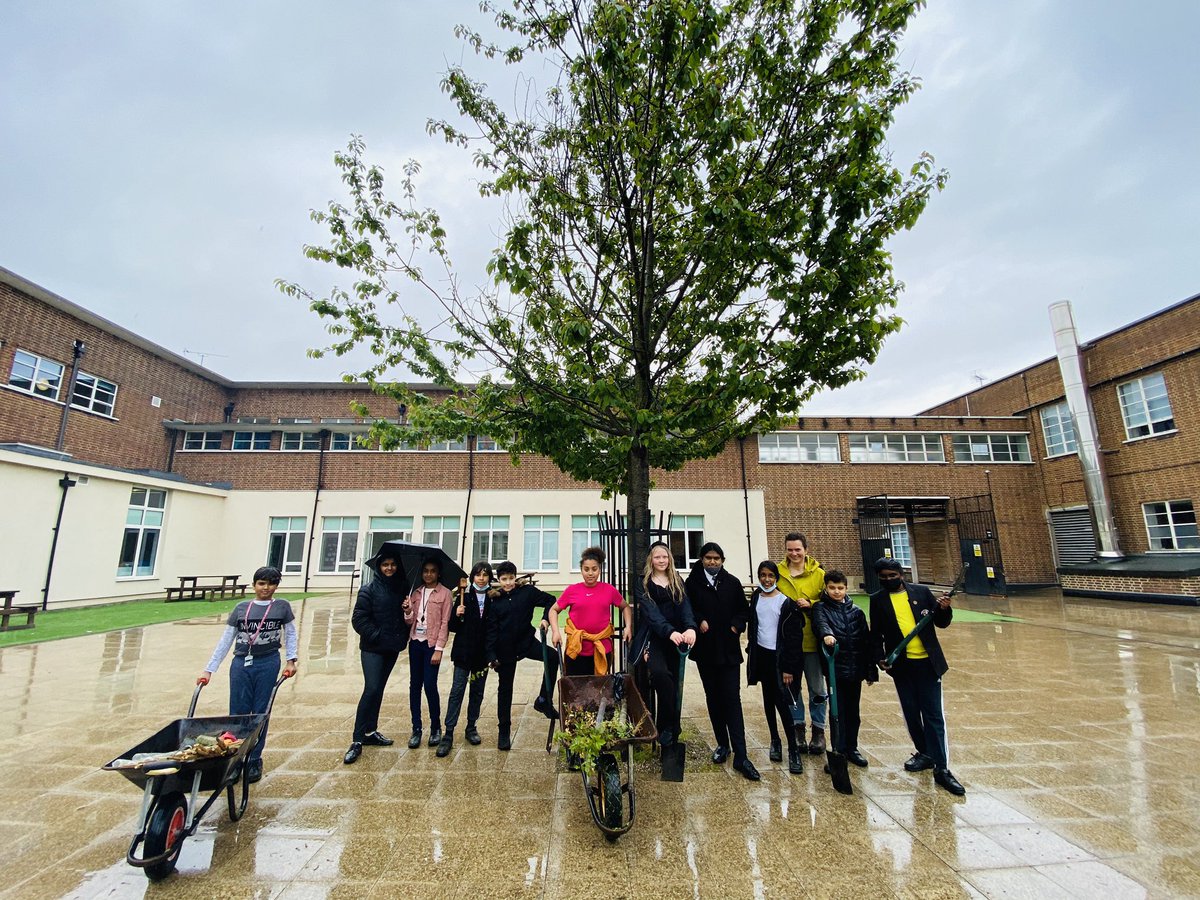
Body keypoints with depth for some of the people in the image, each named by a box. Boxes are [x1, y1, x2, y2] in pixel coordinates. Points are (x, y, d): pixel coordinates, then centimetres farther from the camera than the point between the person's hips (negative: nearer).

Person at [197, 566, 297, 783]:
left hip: (268, 664, -1)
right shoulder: (241, 608, 5)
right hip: (241, 665, 2)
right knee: (237, 714, 6)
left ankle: (254, 761, 18)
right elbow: (225, 641, 7)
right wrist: (209, 670, 3)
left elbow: (291, 634, 5)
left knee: (260, 714, 5)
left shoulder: (282, 607, 1)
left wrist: (291, 660, -6)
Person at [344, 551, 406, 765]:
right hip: (372, 648, -5)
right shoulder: (369, 590, -9)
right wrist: (376, 635, -14)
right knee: (371, 689, -11)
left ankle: (371, 731, 25)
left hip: (392, 648, 5)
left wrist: (403, 636, -1)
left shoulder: (401, 588, 5)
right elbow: (358, 619, -11)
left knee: (378, 690, 13)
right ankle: (357, 740, -2)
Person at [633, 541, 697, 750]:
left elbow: (685, 607, -5)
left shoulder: (677, 582, 11)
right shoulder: (642, 584, 1)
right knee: (660, 673, -26)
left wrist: (691, 627, -26)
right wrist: (669, 631, -29)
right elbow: (651, 612, -12)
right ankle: (670, 726, -10)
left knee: (673, 684, 4)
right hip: (653, 638, -3)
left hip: (676, 639, 3)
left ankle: (668, 728, 21)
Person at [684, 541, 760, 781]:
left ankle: (740, 756, -1)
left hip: (728, 649, 0)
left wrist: (736, 625, -9)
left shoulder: (732, 583, 4)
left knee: (732, 699, -4)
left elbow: (744, 610, 8)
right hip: (705, 650, 0)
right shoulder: (692, 582, -2)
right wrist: (699, 621, -17)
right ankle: (722, 744, 28)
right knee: (713, 698, 12)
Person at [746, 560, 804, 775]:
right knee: (768, 699, 14)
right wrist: (751, 650, 12)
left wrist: (789, 667, -12)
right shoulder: (756, 597, 5)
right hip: (761, 654, 5)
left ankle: (794, 749, 2)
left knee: (781, 701, -8)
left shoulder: (786, 601, -10)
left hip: (778, 656, -5)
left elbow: (794, 636, -10)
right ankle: (774, 740, 27)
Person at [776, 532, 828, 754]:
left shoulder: (819, 574, -3)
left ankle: (818, 730, 26)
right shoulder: (777, 573, -1)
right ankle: (797, 728, 30)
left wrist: (811, 604, -15)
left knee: (817, 689, 10)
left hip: (812, 641, -1)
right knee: (792, 688, 14)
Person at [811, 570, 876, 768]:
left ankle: (851, 748, 30)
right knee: (837, 711, 2)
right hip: (835, 668, -4)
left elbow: (866, 641, 10)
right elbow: (820, 622, -25)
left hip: (855, 668, 4)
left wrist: (871, 670, 9)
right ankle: (838, 751, 15)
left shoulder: (856, 611, 7)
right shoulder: (821, 607, -3)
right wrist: (826, 634, -48)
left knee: (853, 711, 14)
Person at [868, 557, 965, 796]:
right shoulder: (878, 600, 1)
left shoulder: (922, 592, 0)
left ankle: (942, 768, 7)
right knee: (911, 713, 13)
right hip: (901, 665, 2)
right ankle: (924, 753, 32)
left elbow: (941, 623, 5)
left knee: (933, 715, 0)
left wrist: (944, 610, -15)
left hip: (927, 662, -1)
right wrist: (880, 658, -7)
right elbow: (876, 634, 4)